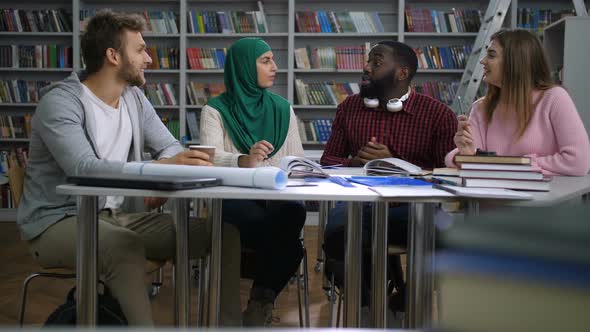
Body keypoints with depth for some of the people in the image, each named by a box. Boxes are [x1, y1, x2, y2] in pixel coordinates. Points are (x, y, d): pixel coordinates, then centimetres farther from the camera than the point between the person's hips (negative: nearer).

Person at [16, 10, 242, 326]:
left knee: (224, 233, -7)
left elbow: (170, 146, 8)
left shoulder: (134, 98, 7)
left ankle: (229, 323, 2)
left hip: (119, 215, 7)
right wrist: (162, 167, -41)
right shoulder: (60, 102, -16)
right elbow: (84, 169, -30)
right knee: (126, 246, -41)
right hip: (60, 221, -6)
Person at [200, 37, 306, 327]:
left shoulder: (282, 109, 17)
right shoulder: (216, 110, 4)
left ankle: (261, 302, -13)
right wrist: (244, 160, -34)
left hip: (278, 195, 4)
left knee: (294, 212, -33)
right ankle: (263, 299, -5)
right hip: (233, 197, -3)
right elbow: (210, 159, -12)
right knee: (286, 241, -32)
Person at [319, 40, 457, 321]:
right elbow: (328, 160, 19)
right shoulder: (349, 108, 15)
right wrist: (354, 161, -5)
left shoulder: (438, 114, 4)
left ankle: (404, 304, 1)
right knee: (337, 232, -34)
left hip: (413, 204, -1)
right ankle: (368, 304, -3)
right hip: (358, 202, 2)